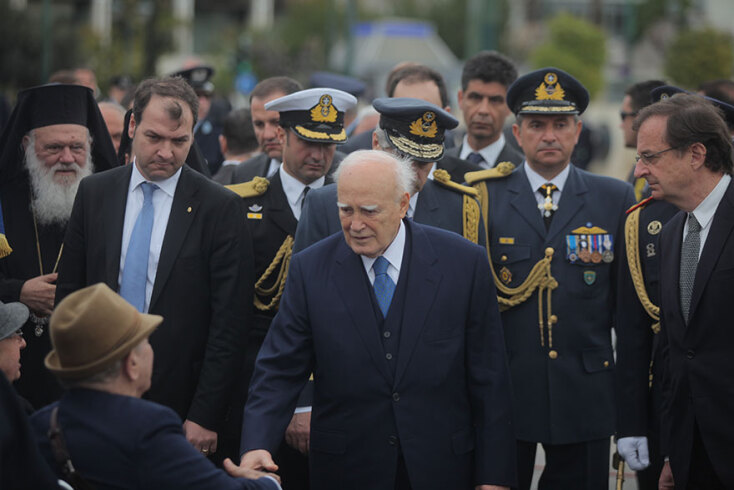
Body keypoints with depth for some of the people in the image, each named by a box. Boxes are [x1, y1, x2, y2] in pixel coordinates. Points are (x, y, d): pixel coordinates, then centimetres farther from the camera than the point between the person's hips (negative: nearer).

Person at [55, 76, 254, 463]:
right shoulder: (94, 194, 6)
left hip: (181, 403, -3)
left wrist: (205, 418, -11)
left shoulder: (221, 208, -5)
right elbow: (69, 294, 9)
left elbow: (230, 323, -7)